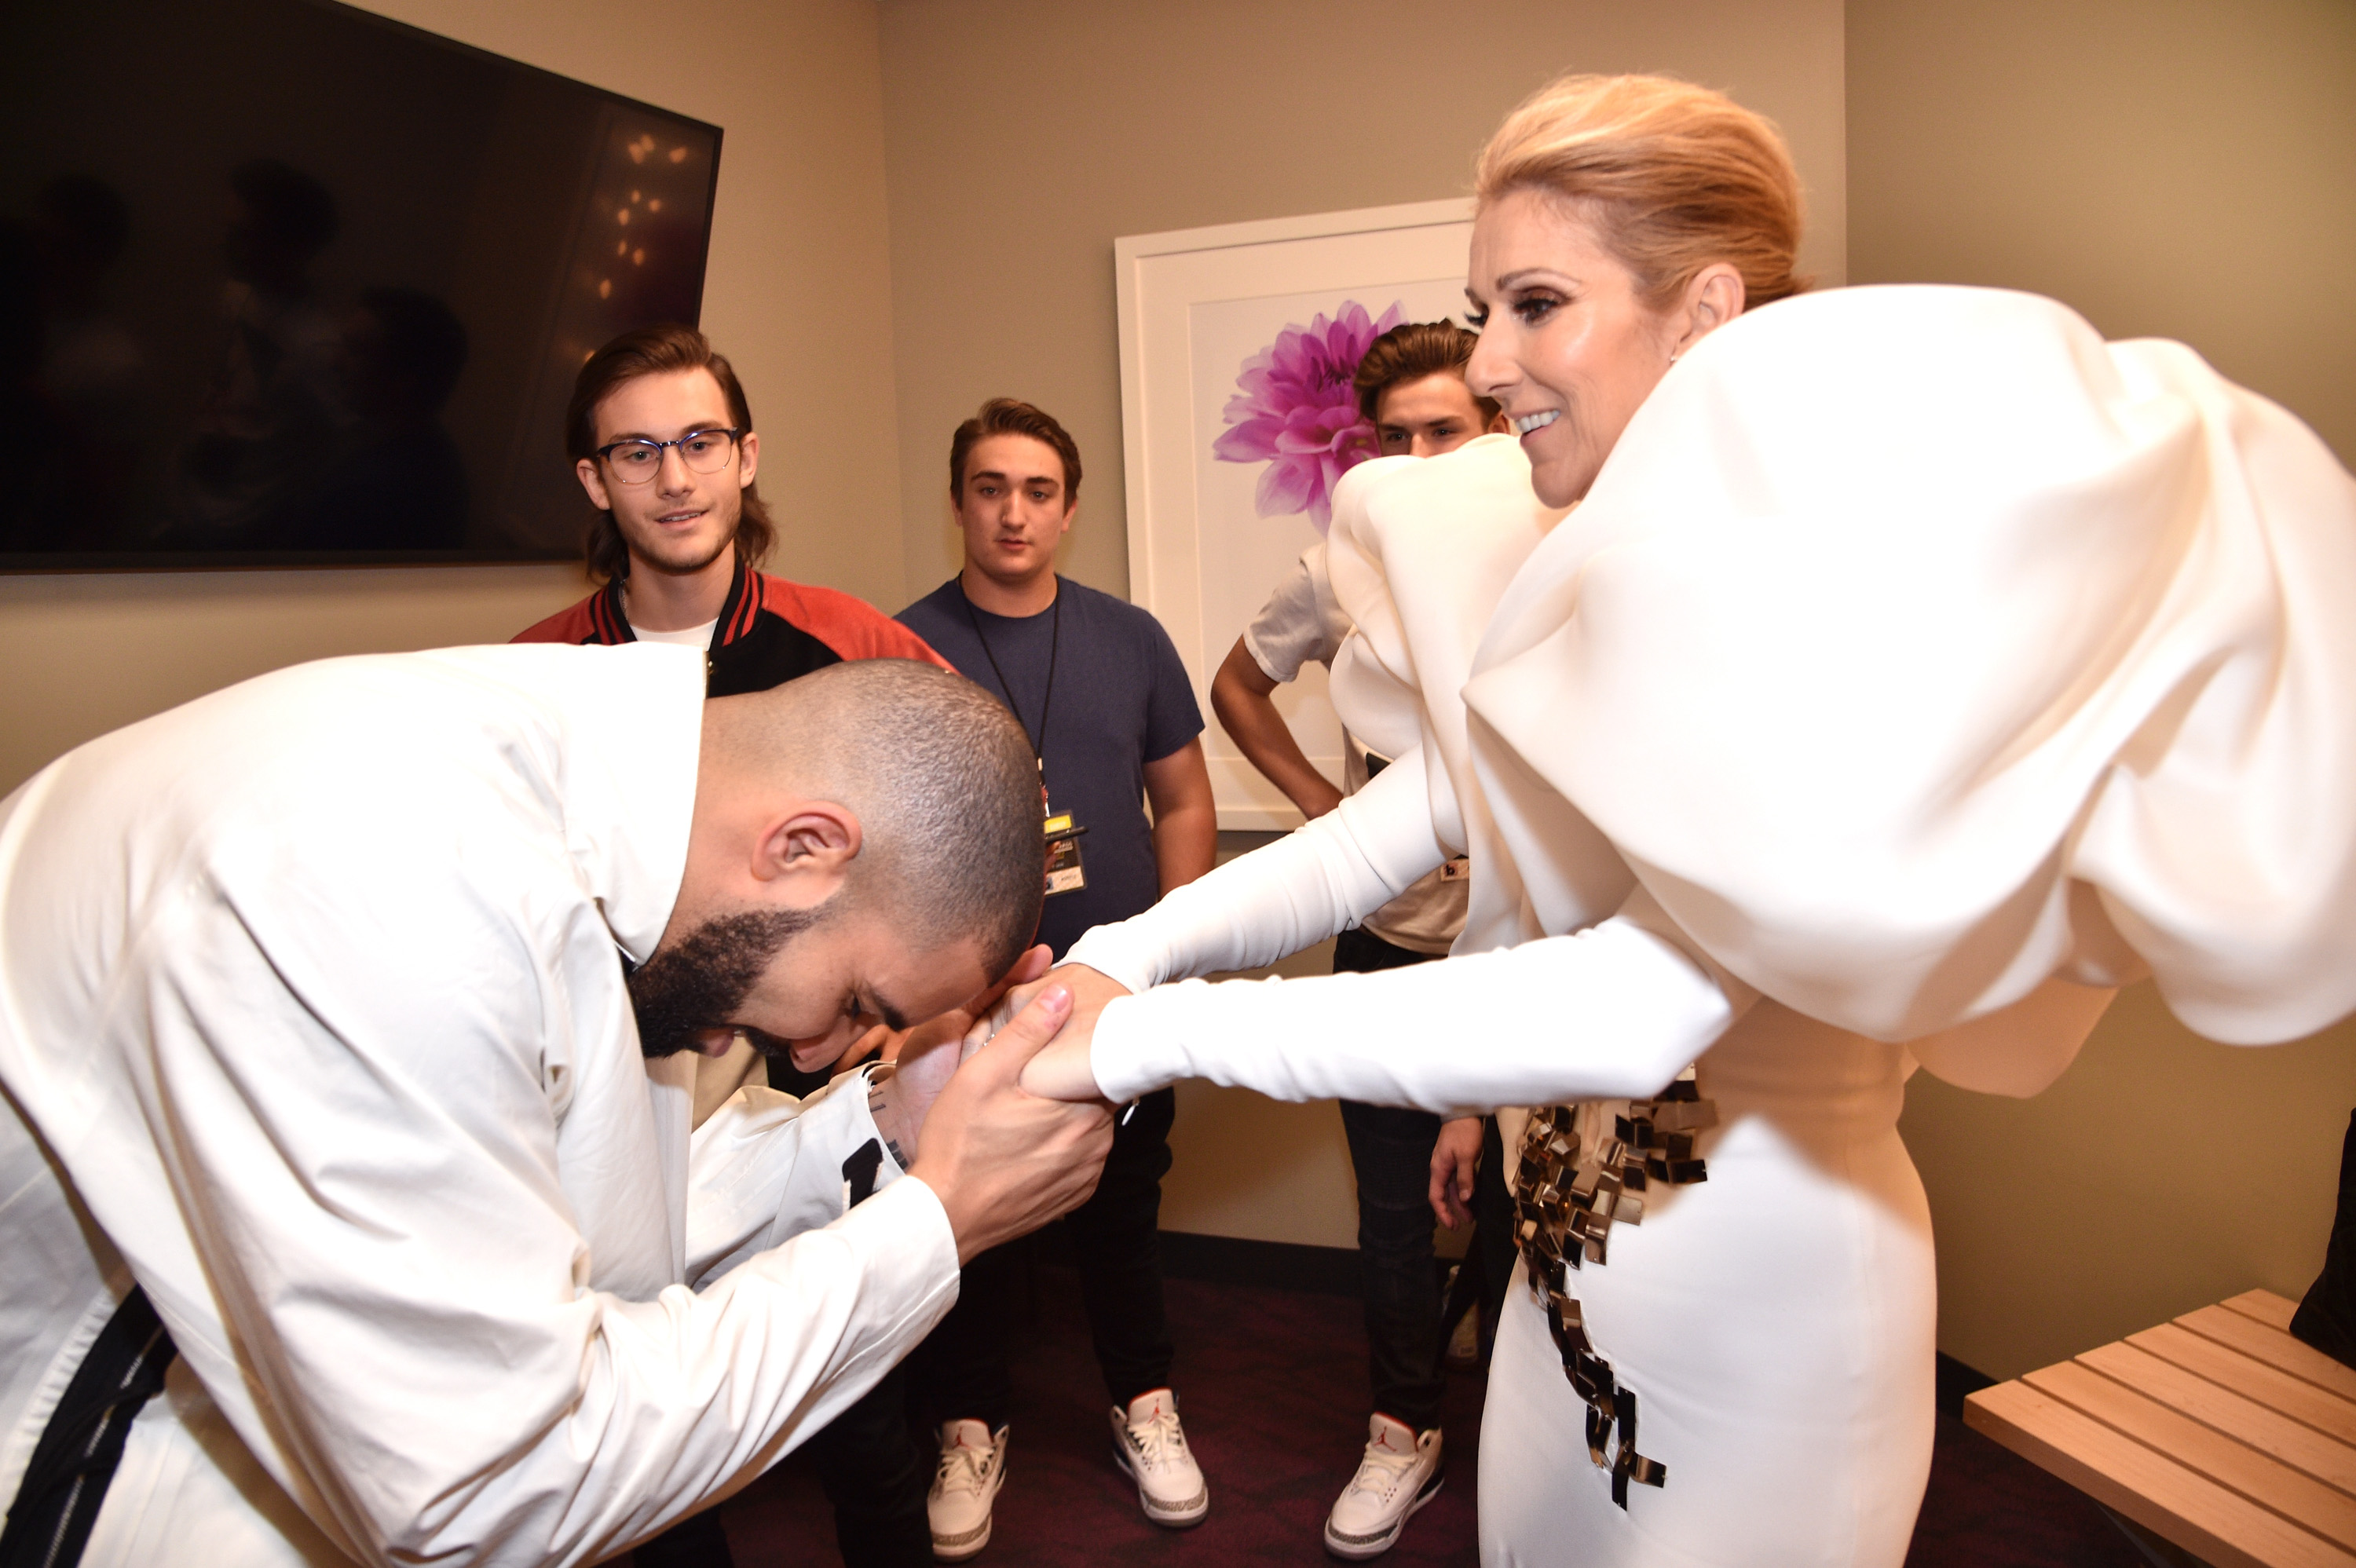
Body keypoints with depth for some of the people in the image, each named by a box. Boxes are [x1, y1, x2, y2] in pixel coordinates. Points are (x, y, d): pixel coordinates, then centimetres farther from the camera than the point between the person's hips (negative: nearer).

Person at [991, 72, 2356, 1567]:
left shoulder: (1839, 589, -24)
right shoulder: (1573, 573, -1)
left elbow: (1635, 1013, -34)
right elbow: (1393, 826, -3)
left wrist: (1164, 1037, -32)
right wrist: (1128, 953, -18)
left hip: (1770, 1285, -6)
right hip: (1570, 1241, 6)